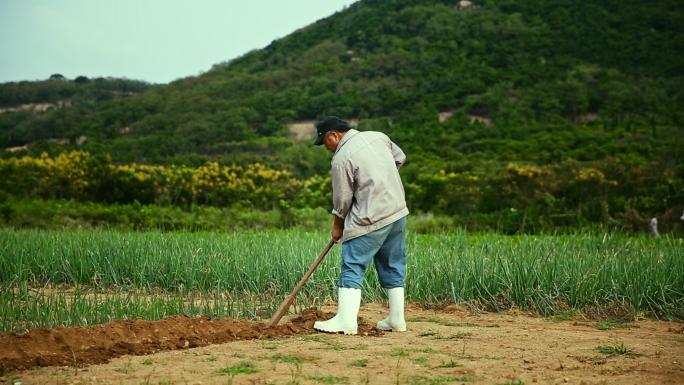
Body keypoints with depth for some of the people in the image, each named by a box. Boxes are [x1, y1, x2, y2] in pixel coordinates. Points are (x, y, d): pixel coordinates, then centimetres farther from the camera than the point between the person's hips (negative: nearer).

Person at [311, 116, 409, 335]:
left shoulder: (341, 158, -12)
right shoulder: (377, 136, 7)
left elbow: (342, 200, -7)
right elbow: (400, 158, 21)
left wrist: (337, 227, 8)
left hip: (370, 220, -8)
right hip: (398, 212, 8)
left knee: (353, 268, -4)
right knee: (393, 267, 14)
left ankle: (346, 321, -10)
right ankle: (396, 320, 19)